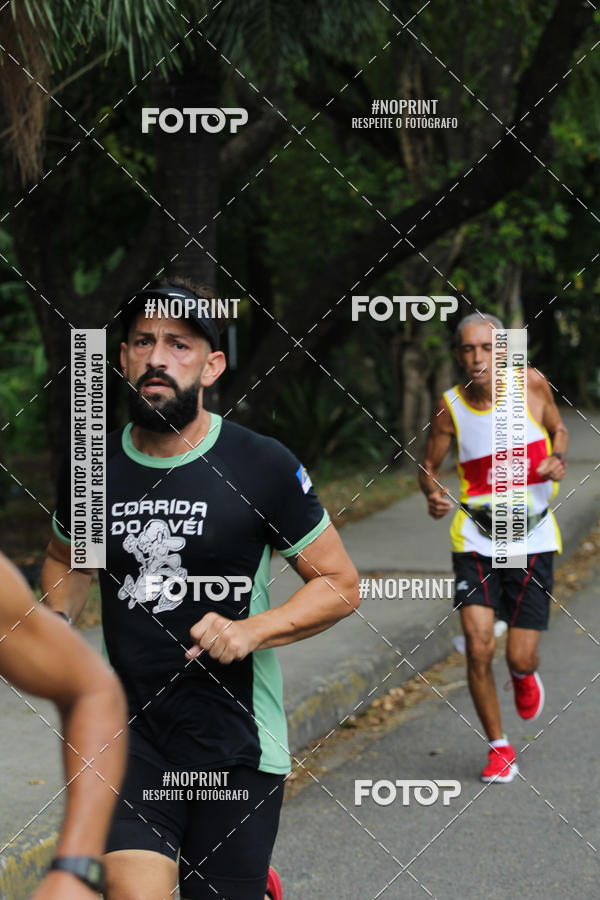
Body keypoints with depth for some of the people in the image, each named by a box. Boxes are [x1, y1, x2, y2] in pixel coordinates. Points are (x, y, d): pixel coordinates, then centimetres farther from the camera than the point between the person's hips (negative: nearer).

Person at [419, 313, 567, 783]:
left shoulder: (531, 384, -7)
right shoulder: (450, 407, -7)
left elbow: (558, 430, 12)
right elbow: (428, 466, 6)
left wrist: (558, 458, -11)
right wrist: (433, 493, -17)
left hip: (531, 542, 0)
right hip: (476, 542, 0)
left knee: (521, 658, -2)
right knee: (479, 648, -12)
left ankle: (524, 677, 39)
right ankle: (499, 748, 10)